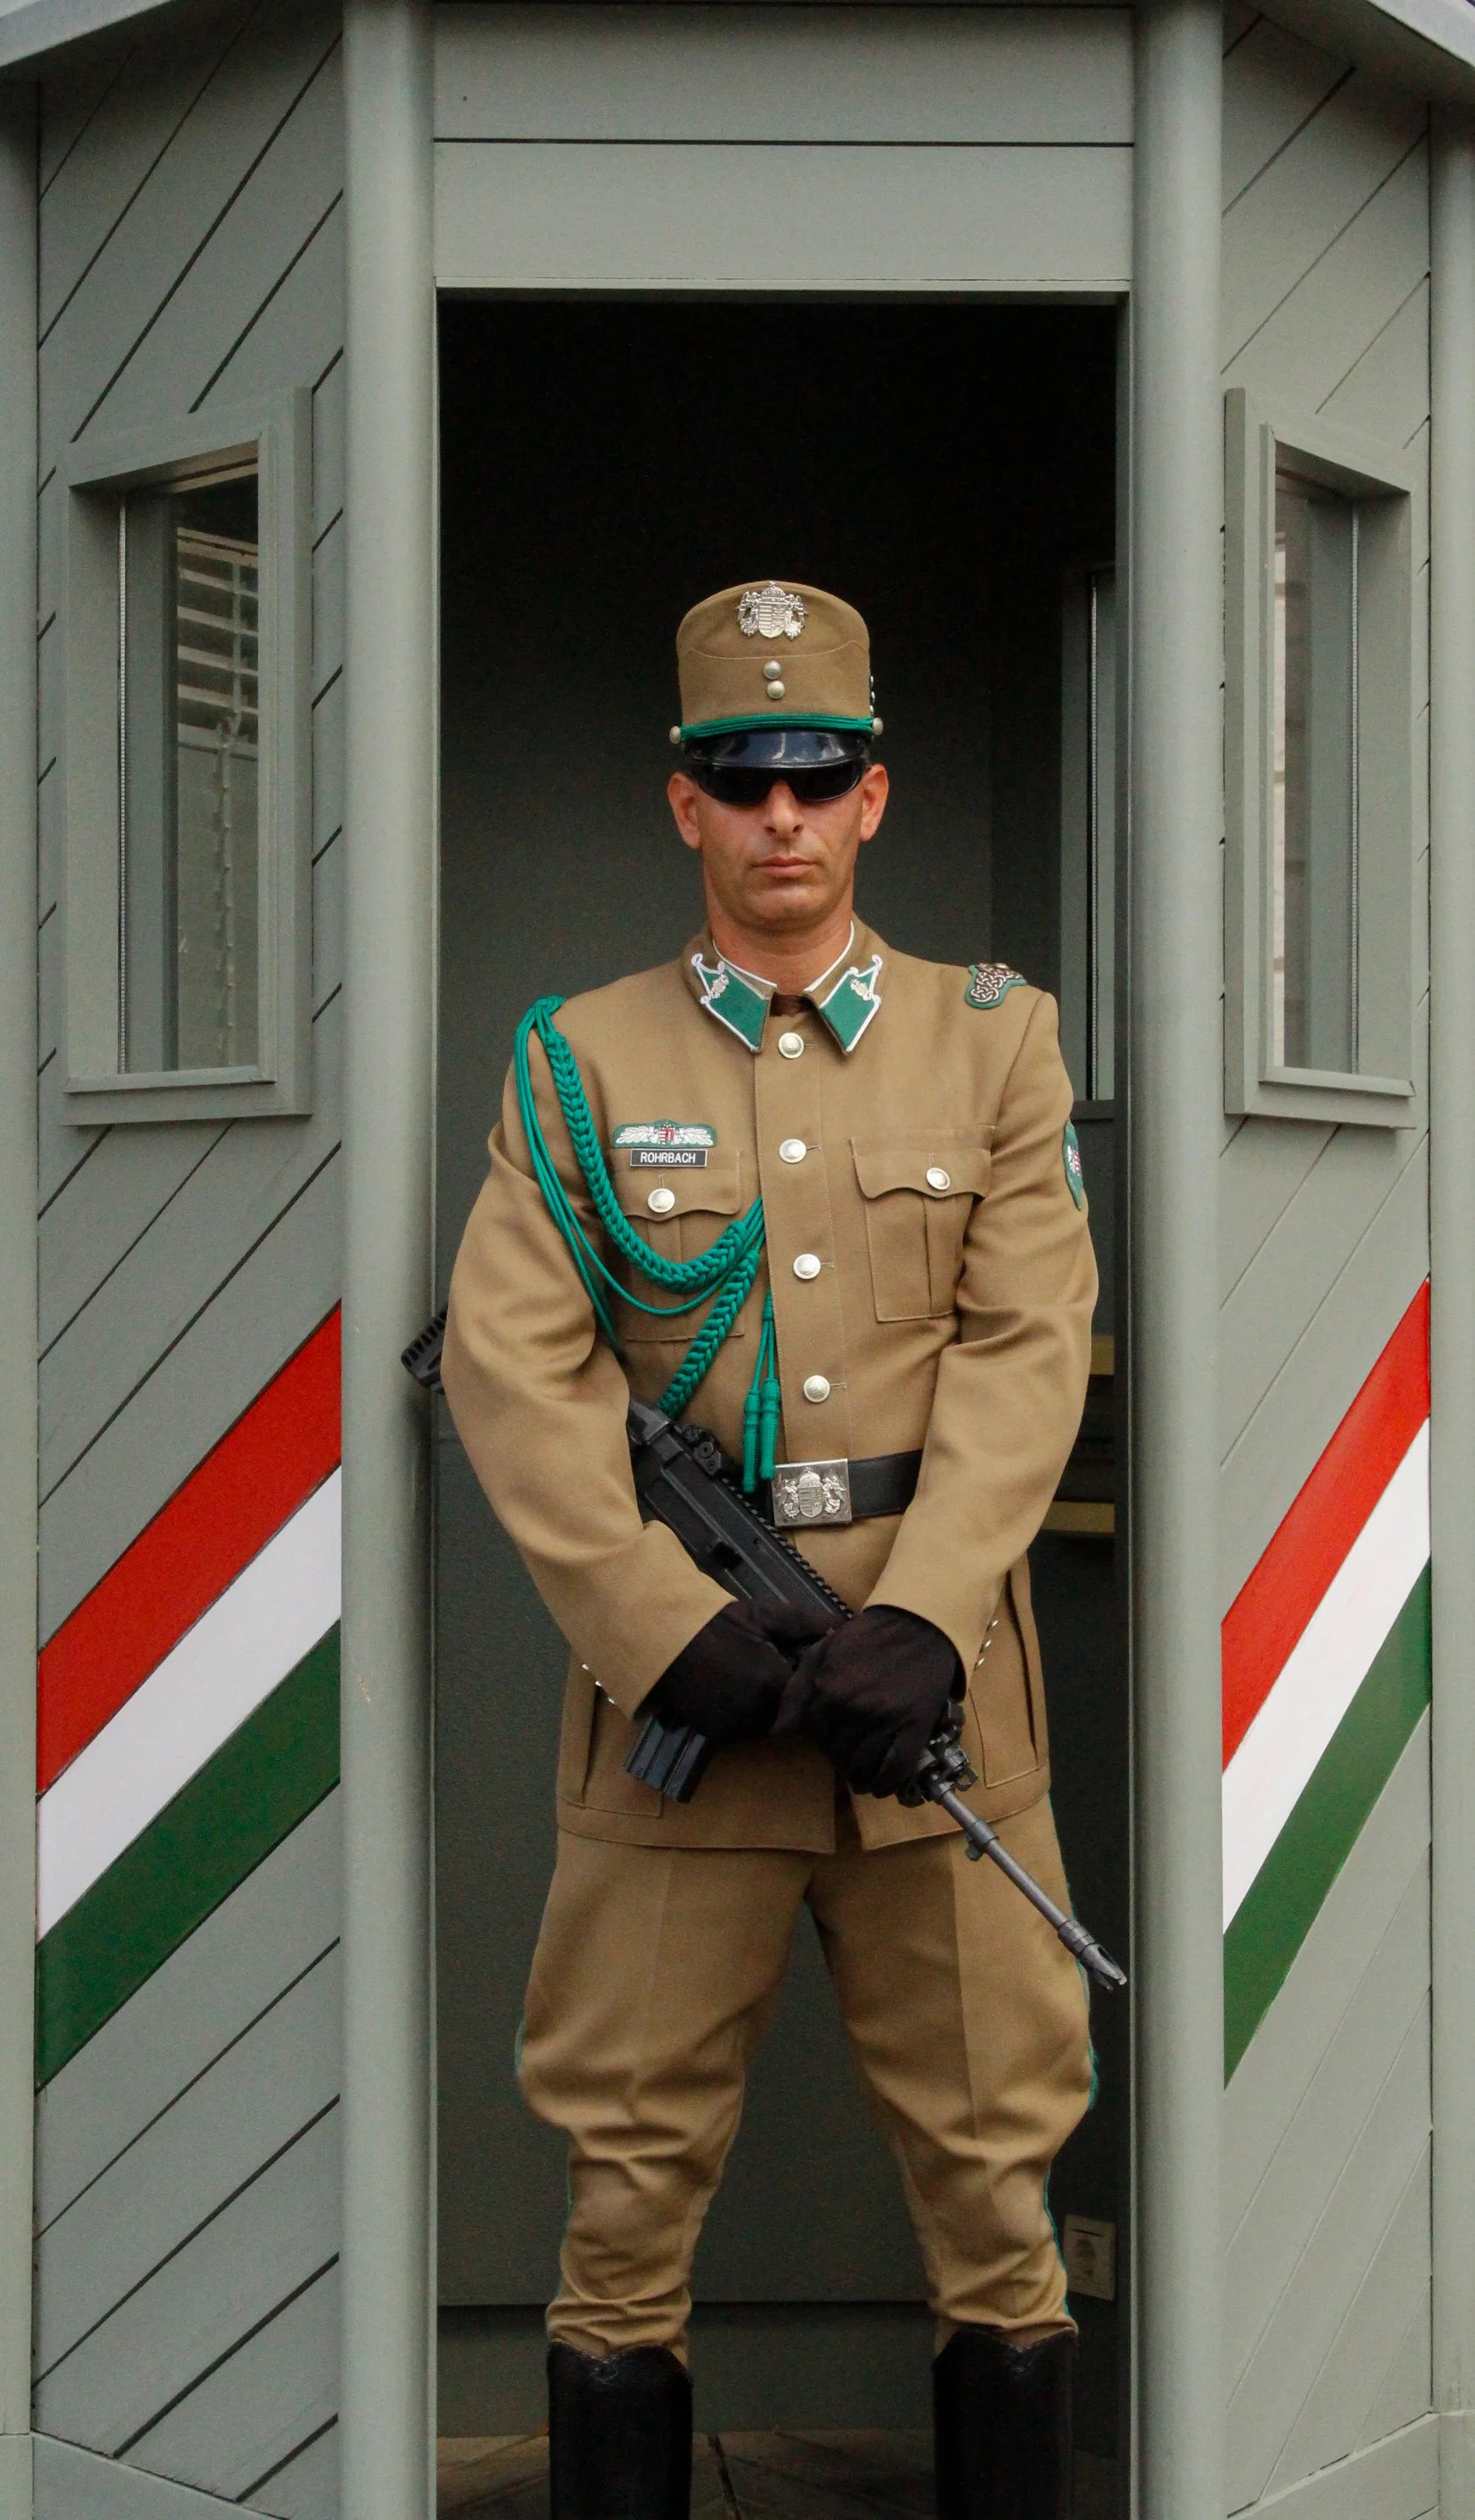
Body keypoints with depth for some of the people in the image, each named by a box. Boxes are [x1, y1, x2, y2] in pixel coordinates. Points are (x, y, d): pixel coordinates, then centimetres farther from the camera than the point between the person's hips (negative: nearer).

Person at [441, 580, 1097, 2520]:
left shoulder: (997, 1038, 7)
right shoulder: (580, 1059, 5)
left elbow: (1027, 1351, -2)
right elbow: (512, 1367, -5)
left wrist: (923, 1623, -15)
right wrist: (673, 1630, -15)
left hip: (932, 1685, 1)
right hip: (676, 1690, -1)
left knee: (994, 2179, 9)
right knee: (631, 2181, 6)